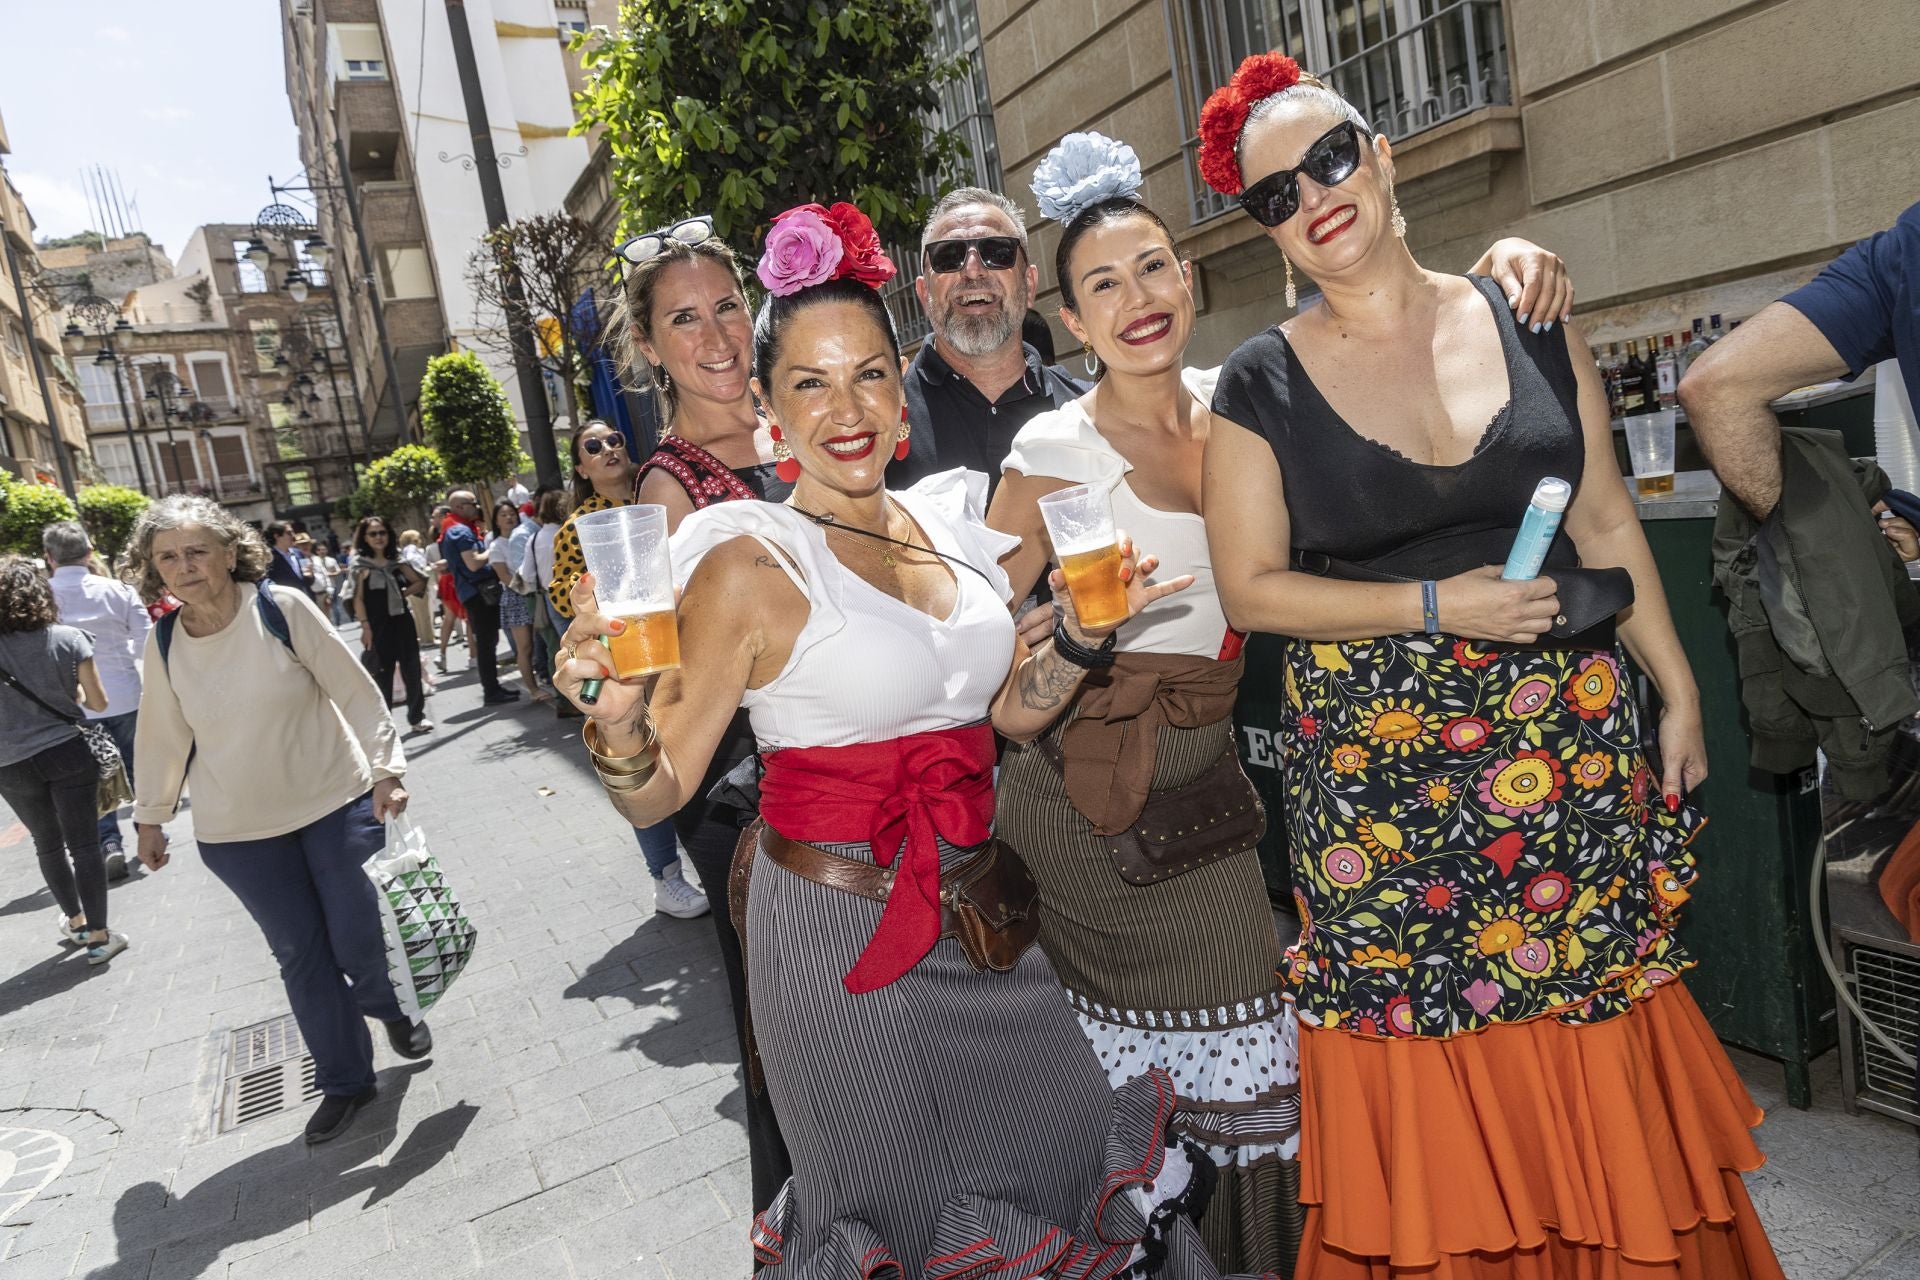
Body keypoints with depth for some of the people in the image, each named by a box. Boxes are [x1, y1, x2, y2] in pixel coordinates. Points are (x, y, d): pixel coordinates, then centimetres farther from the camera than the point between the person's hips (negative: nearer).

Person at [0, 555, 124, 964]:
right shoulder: (68, 639, -9)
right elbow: (98, 702, -6)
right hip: (68, 753, -2)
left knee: (48, 844, 19)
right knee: (83, 844, 2)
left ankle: (75, 921, 34)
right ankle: (98, 936, 3)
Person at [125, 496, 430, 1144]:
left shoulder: (282, 609, -13)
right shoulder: (165, 643, -1)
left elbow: (354, 690, -10)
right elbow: (163, 736, 11)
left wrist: (386, 769, -14)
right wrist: (149, 815, 18)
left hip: (337, 805, -3)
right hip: (239, 833, 3)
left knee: (361, 941, -2)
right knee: (301, 956, 7)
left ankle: (391, 1008, 33)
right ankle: (344, 1080, 23)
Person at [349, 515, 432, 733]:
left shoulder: (396, 561, 9)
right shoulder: (359, 564, -4)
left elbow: (420, 582, 16)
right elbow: (358, 598, -9)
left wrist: (403, 594, 1)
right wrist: (365, 626, -15)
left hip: (402, 621, 4)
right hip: (378, 625, -4)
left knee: (411, 669, 4)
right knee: (383, 673, 0)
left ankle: (417, 716, 14)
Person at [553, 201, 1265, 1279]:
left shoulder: (953, 524, 2)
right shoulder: (751, 564, -15)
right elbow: (659, 792, -13)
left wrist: (1080, 633, -5)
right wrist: (618, 728, -33)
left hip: (984, 925, 6)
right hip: (843, 935, -5)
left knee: (1058, 1175, 20)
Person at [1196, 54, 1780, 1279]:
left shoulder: (1528, 320, 3)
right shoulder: (1263, 385, -4)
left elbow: (1606, 520, 7)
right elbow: (1251, 586, -6)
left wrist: (1679, 693, 7)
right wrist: (1437, 604, -14)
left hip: (1567, 738, 3)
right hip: (1378, 765, -2)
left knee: (1592, 1019, 12)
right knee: (1429, 1076, 7)